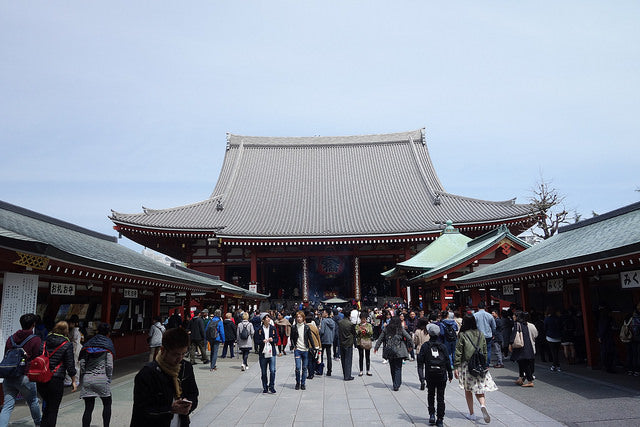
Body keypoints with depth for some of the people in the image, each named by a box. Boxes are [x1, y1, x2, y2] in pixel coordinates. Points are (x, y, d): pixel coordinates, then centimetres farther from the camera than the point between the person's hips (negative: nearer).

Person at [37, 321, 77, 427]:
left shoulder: (44, 343, 7)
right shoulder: (67, 345, -6)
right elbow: (70, 365, -6)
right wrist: (73, 381, 2)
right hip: (56, 380, -5)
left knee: (46, 404, 22)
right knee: (53, 408, 5)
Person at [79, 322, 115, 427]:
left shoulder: (88, 345, 10)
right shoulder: (108, 345, -1)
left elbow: (82, 363, 6)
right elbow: (109, 365, -6)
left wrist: (83, 377, 14)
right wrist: (109, 379, 3)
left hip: (87, 379, 3)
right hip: (101, 379, -3)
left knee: (88, 408, 6)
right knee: (107, 404, 15)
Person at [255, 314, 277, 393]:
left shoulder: (273, 328, 5)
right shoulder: (259, 329, -2)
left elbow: (277, 339, 10)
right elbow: (256, 340, -2)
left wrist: (272, 340, -11)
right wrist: (262, 341, -19)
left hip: (272, 352, 1)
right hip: (263, 353, -1)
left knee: (272, 371, -8)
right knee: (263, 372, 10)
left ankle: (271, 387, 6)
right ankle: (265, 387, 23)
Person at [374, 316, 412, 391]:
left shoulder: (386, 329, 3)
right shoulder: (400, 329, -4)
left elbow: (380, 338, 6)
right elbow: (408, 338, -5)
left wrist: (376, 347, 13)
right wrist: (410, 346, 10)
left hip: (389, 351, 3)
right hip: (398, 351, -3)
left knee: (392, 368, 14)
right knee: (398, 368, 1)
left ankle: (396, 384, 23)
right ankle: (396, 385, -7)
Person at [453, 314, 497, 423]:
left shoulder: (462, 335, -9)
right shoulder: (481, 335, 2)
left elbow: (458, 352, -10)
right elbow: (485, 352, 8)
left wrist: (456, 367, -6)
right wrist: (484, 365, 18)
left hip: (466, 365, -3)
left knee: (468, 390, 10)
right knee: (479, 388, 11)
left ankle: (471, 414, 17)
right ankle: (482, 405, -16)